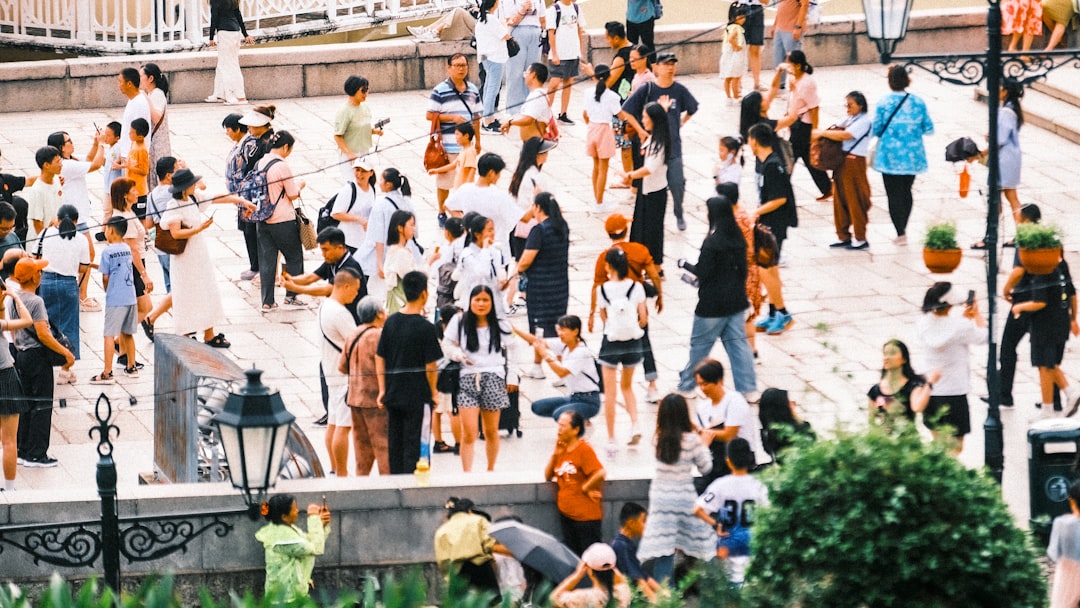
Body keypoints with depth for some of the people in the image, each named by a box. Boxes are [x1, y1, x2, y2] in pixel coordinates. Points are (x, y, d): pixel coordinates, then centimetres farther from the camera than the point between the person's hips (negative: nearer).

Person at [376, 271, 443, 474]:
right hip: (418, 395, -6)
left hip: (393, 394, 6)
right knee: (415, 445, -1)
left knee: (395, 443, 13)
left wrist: (382, 389, 12)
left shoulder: (391, 322, 3)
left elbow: (379, 358, 7)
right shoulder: (425, 327, -15)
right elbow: (431, 366, -13)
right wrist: (434, 393, 0)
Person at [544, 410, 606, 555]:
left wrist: (585, 488, -14)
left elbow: (601, 473, -27)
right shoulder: (562, 449, 9)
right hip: (566, 512, 8)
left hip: (586, 514, -8)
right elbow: (548, 476, 11)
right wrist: (555, 454, -1)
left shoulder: (584, 449, -15)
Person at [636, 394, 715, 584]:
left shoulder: (659, 439, 0)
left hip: (660, 497, 3)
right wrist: (704, 445, 12)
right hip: (684, 496, -3)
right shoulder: (691, 440, -10)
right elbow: (705, 467, 0)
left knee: (662, 550, 1)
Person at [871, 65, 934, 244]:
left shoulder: (884, 103, -11)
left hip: (891, 156, -3)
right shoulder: (918, 102, -3)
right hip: (912, 155, 3)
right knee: (906, 191, 19)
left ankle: (900, 233, 0)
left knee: (894, 194, 4)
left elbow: (876, 130, -7)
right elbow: (929, 129, 2)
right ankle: (903, 228, 27)